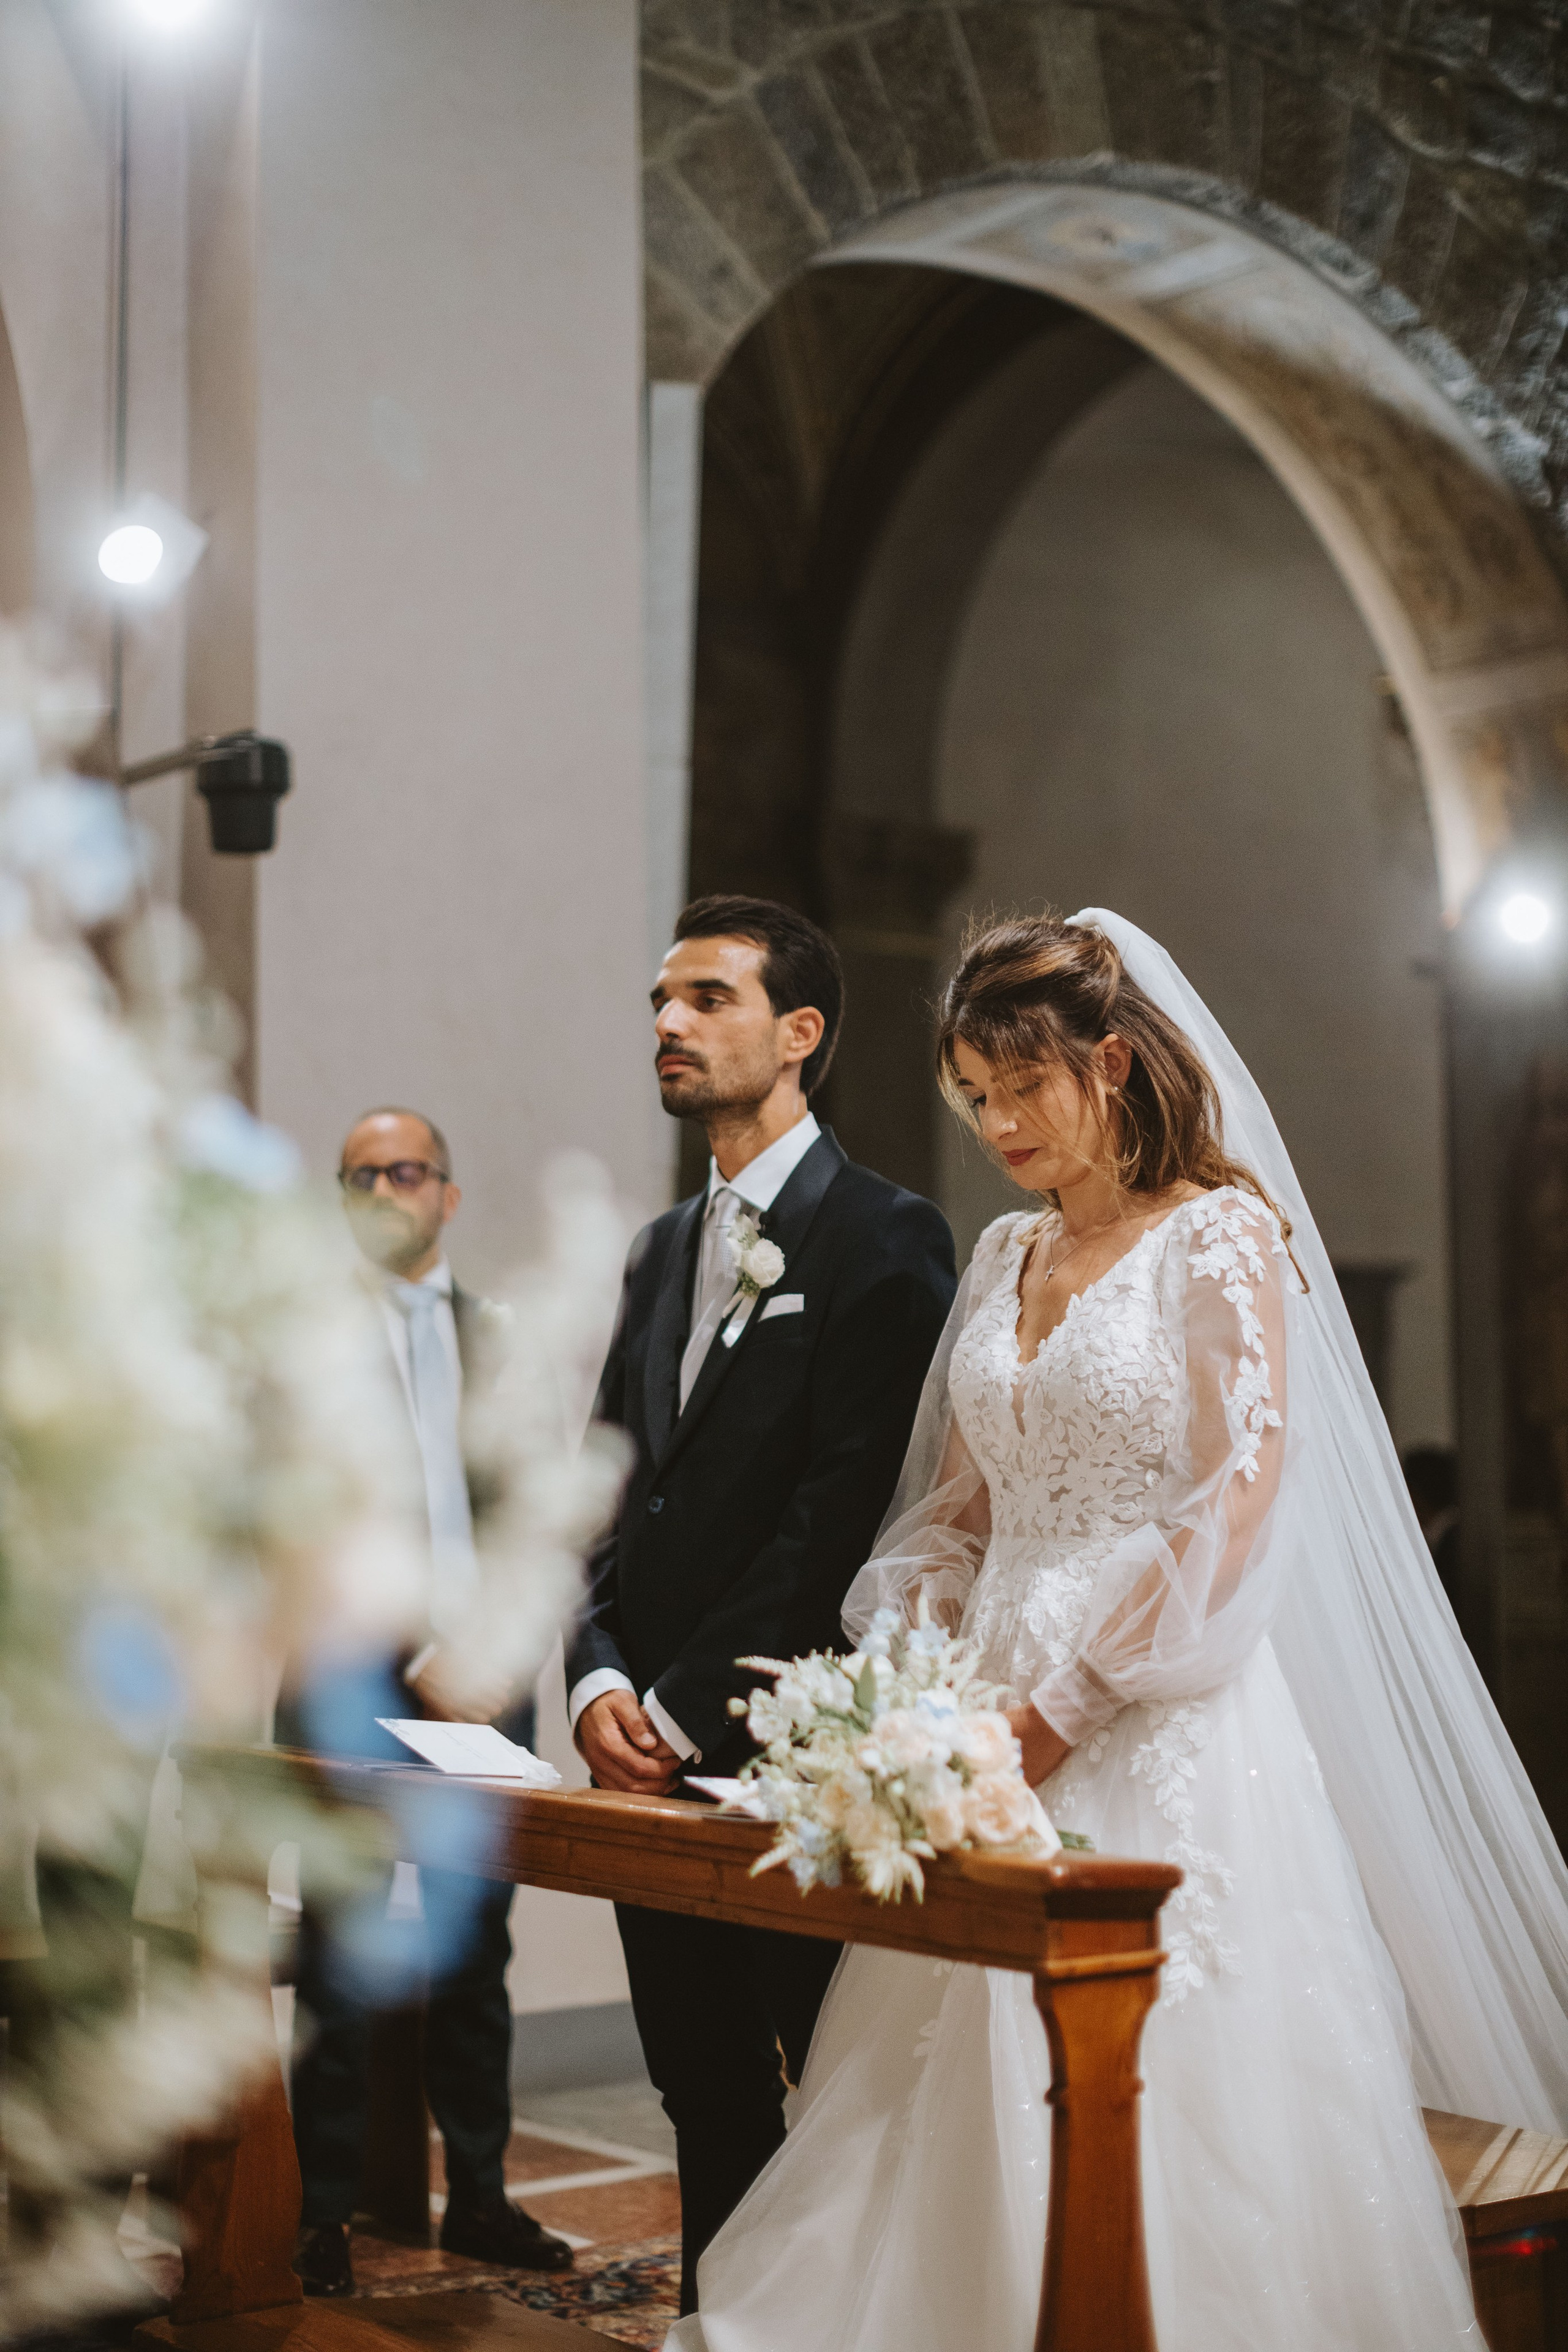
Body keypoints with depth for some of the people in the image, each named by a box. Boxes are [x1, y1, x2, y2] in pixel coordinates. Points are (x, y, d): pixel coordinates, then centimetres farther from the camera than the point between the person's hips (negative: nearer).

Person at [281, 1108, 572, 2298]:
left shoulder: (501, 1338, 13)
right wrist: (419, 1657, -12)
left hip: (483, 1683, 4)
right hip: (353, 1690, -4)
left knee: (478, 1953, 10)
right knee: (343, 1962, 1)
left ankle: (479, 2197, 20)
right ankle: (326, 2214, 10)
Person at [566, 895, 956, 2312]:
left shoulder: (884, 1237, -8)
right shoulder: (661, 1253, 18)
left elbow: (845, 1514, -16)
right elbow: (608, 1494, 15)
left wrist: (686, 1713, -16)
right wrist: (600, 1682, -1)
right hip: (655, 1760, 7)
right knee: (709, 2108, 15)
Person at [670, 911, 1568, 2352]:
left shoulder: (1220, 1236, -5)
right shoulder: (1003, 1258, 14)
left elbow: (1244, 1501, -12)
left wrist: (1072, 1697, -14)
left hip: (1162, 1726, -6)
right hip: (995, 1719, 6)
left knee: (1144, 2108, -4)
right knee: (970, 2108, 5)